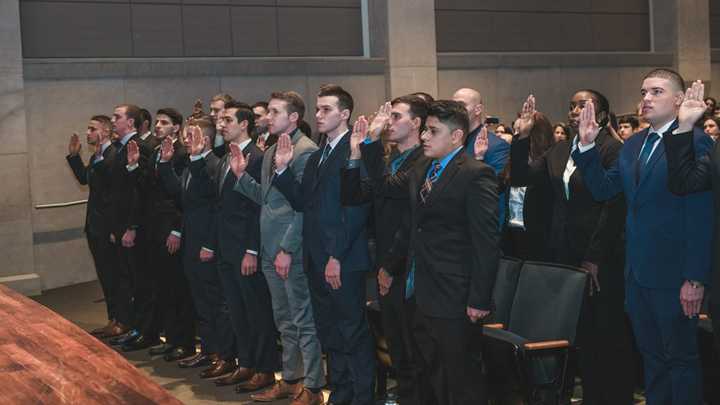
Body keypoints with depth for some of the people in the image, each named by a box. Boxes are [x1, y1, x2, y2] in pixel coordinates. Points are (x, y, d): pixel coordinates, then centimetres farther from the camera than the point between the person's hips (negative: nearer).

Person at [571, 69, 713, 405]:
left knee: (680, 357, 6)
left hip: (674, 273, -7)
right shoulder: (632, 144, 11)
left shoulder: (696, 143, -13)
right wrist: (587, 146, -5)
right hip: (637, 272, 7)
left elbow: (701, 216, -18)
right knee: (651, 355, 17)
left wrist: (695, 278, -21)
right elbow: (603, 189, 7)